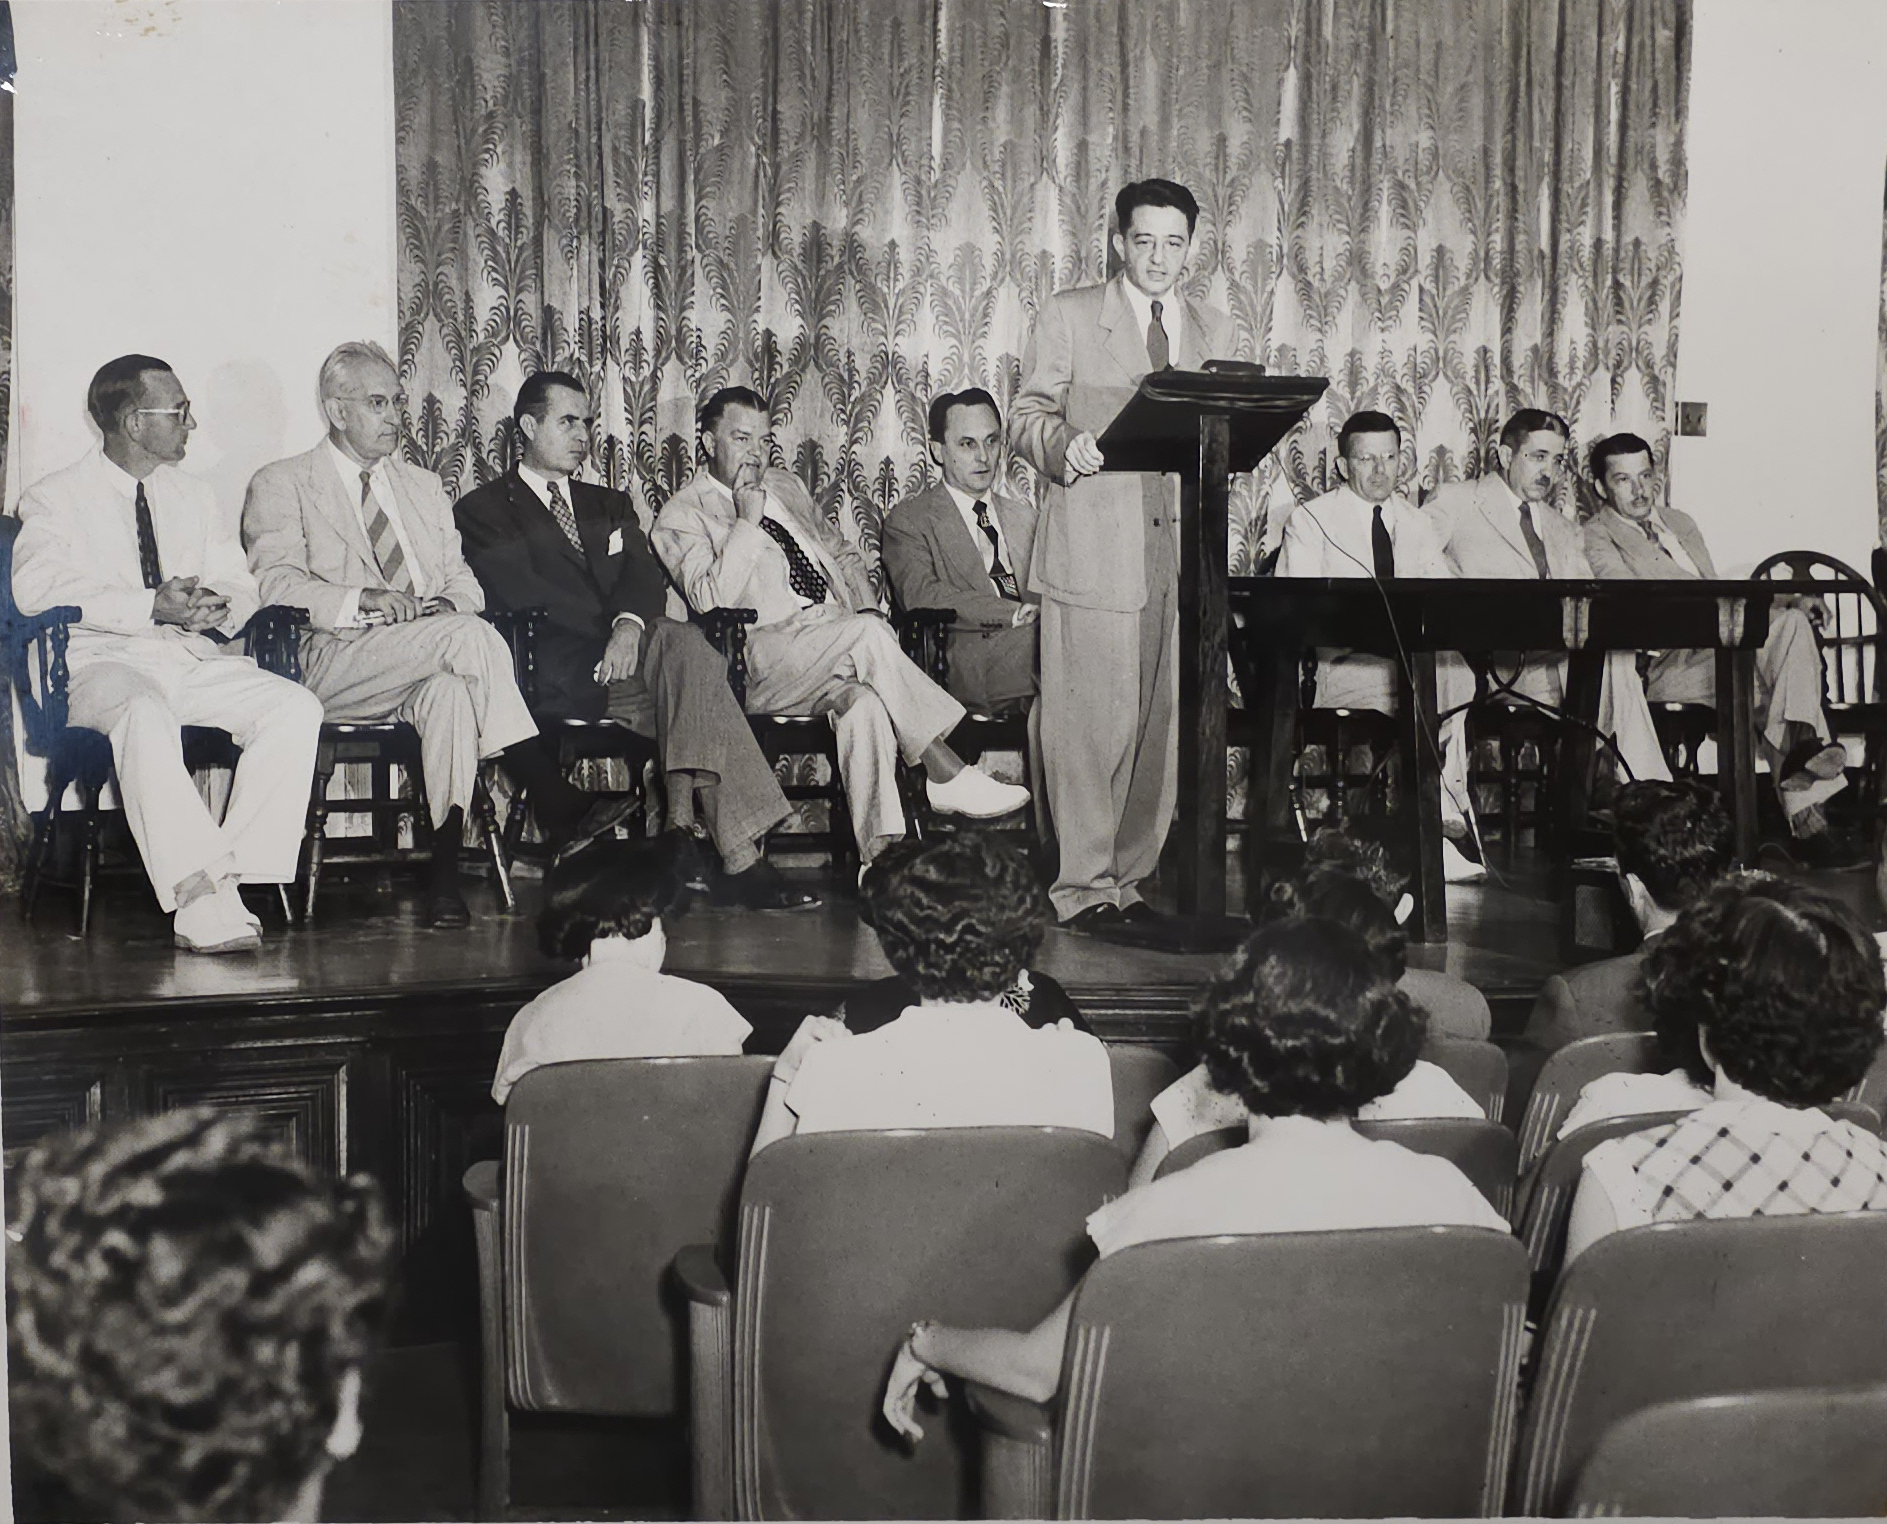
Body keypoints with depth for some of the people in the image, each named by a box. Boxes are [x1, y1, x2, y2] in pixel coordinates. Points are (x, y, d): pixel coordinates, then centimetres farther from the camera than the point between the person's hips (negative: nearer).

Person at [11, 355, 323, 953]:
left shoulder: (192, 496, 23)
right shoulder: (55, 498, 6)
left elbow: (241, 585, 18)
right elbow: (37, 589, -11)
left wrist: (219, 607, -9)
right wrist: (152, 607, -20)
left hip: (197, 659, 5)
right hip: (105, 662, -5)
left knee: (296, 707, -24)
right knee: (144, 715, -40)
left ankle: (234, 874, -29)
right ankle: (202, 899, -45)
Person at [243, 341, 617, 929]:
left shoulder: (423, 486, 27)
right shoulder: (281, 485, 11)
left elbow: (464, 580, 20)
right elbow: (275, 583, -5)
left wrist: (446, 603, -5)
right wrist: (363, 601, -20)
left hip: (422, 664, 4)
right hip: (334, 667, -4)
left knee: (450, 691, -36)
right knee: (471, 636, -31)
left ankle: (446, 869, -40)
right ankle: (557, 806, -32)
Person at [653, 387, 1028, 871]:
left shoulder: (785, 485, 25)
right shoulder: (681, 516, 4)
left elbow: (842, 554, 30)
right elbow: (711, 603, -11)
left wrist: (866, 609, 11)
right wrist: (747, 522, -12)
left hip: (840, 643, 5)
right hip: (764, 659, -5)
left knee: (863, 701, -31)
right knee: (866, 635, -33)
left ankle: (880, 851, -42)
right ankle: (947, 775, -30)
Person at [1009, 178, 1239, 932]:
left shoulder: (1214, 329, 18)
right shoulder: (1068, 315, 5)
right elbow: (1027, 416, 1)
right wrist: (1063, 443, -20)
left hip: (1180, 547, 4)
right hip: (1094, 549, -4)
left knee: (1163, 724, 4)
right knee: (1089, 722, -6)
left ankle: (1128, 877, 15)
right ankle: (1082, 886, 2)